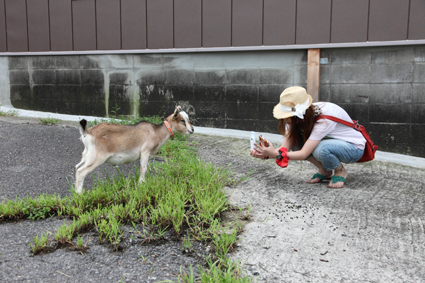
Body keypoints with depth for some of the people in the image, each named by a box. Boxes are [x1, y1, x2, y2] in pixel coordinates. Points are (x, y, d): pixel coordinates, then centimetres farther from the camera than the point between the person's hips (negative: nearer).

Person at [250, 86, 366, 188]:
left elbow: (304, 154, -37)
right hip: (330, 141, 7)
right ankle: (324, 170, 3)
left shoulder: (324, 118, -35)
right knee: (295, 142, -17)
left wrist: (275, 153, -39)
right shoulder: (296, 117, -14)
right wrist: (265, 155, -35)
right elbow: (284, 148, -18)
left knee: (320, 148, -38)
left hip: (354, 147, -7)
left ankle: (340, 171, -6)